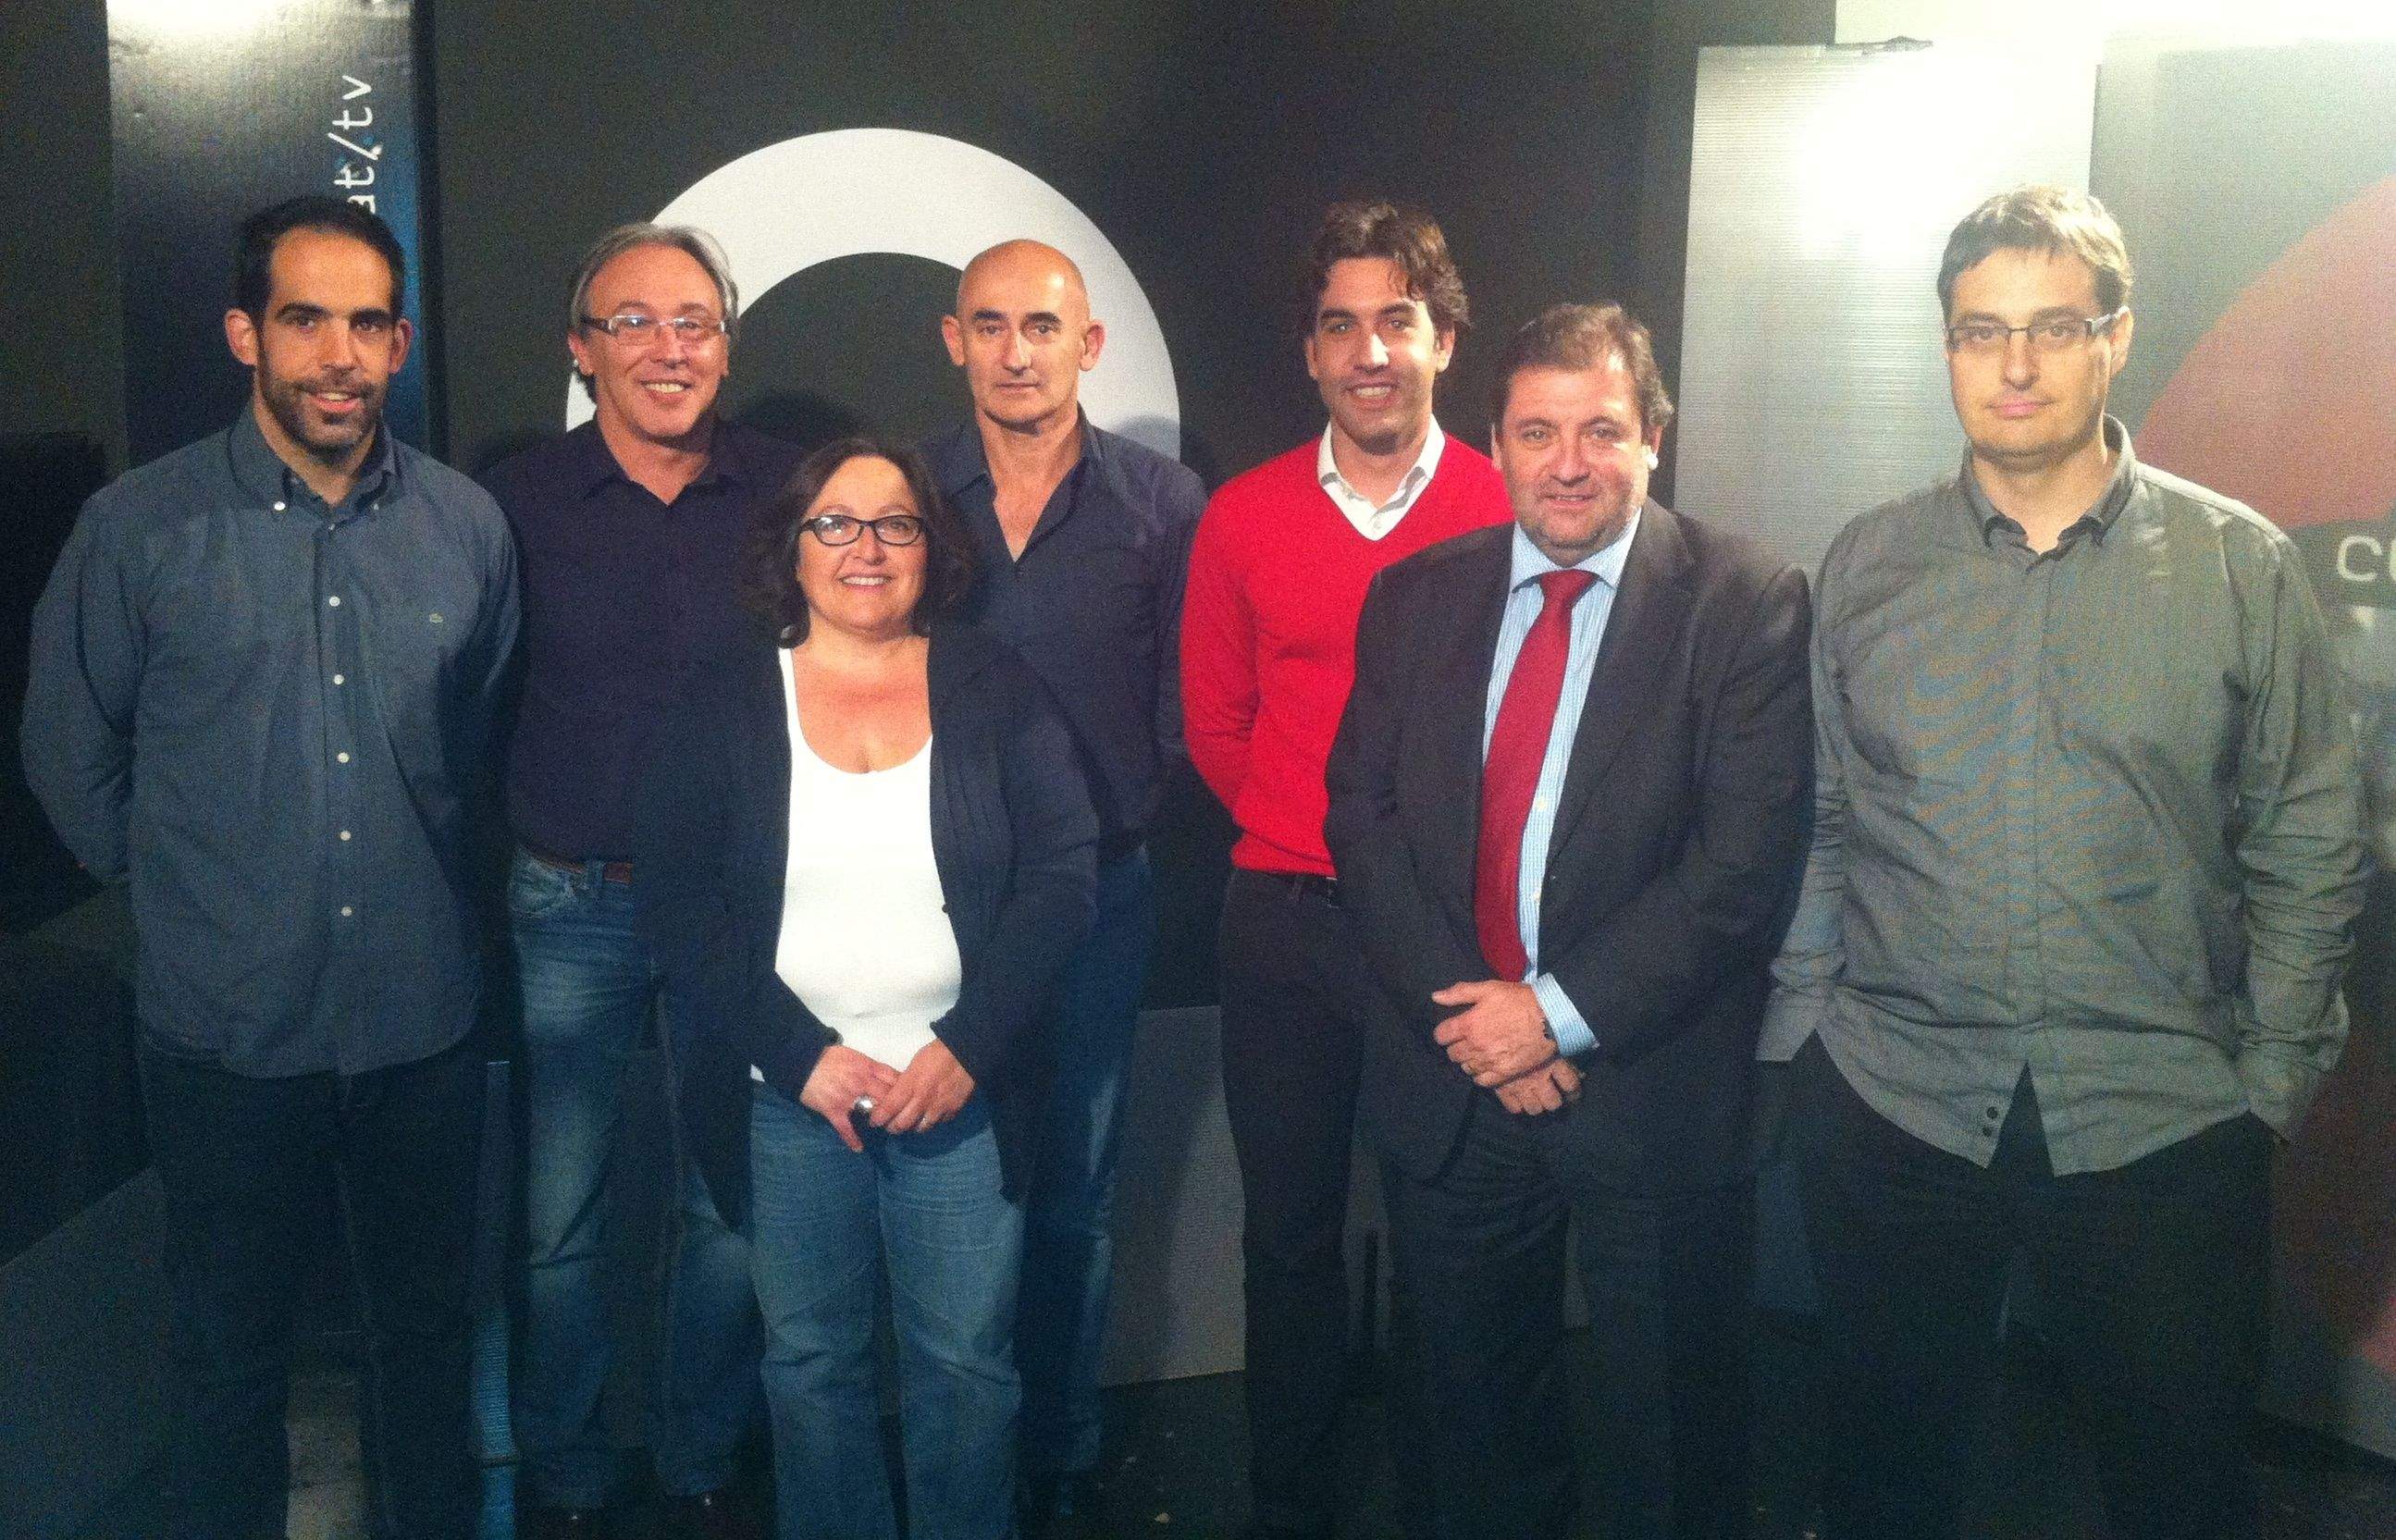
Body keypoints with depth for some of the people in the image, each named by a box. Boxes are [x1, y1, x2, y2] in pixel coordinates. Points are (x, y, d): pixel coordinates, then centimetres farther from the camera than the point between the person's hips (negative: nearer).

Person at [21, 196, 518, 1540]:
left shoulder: (469, 525, -2)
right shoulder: (139, 528, -9)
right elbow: (70, 751, 3)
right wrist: (178, 888, 8)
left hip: (426, 1026, 2)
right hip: (227, 1035, -2)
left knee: (429, 1330, 19)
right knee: (231, 1355, 15)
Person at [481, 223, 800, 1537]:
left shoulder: (786, 493, 1)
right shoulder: (513, 504, -1)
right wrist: (497, 858, -3)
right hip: (567, 908, -1)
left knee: (729, 1210, 11)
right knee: (556, 1221, 9)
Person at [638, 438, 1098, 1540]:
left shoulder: (994, 691, 3)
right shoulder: (726, 708, 3)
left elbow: (1061, 873, -2)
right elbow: (679, 904, -2)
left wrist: (966, 1048, -12)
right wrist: (802, 1055, -12)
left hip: (962, 1094, 0)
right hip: (789, 1101, 1)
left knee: (968, 1360, 6)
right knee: (811, 1363, 11)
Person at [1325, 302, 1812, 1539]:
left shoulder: (1747, 602, -7)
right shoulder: (1413, 598, 5)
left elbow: (1744, 862, -13)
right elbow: (1362, 818, 1)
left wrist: (1562, 1011, -16)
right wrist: (1465, 1013, -11)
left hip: (1655, 1091, -3)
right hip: (1449, 1082, 3)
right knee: (1478, 1416, 19)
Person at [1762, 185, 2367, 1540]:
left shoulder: (2244, 567, -1)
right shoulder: (1867, 565, 3)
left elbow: (2310, 846, 1)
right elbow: (1817, 828, 6)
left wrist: (2274, 1077, -2)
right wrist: (1804, 1025, 1)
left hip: (2163, 1123, -1)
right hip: (1890, 1105, 1)